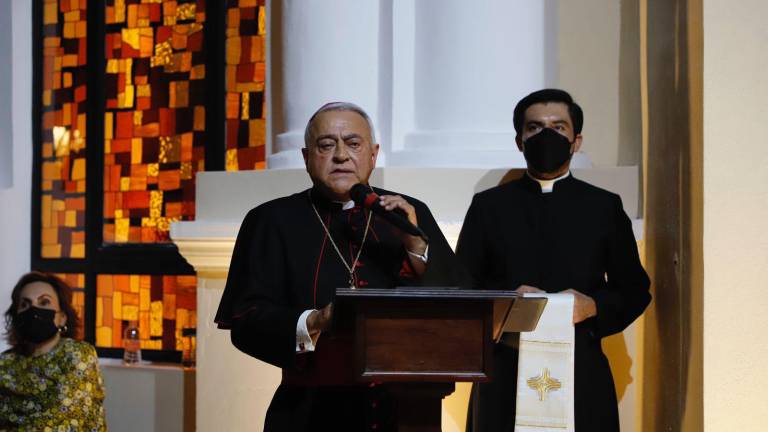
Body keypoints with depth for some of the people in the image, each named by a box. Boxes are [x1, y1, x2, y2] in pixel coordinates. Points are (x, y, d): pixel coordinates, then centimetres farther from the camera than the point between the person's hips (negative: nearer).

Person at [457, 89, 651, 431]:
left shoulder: (605, 207, 12)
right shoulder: (488, 206, 11)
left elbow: (634, 290, 11)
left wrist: (593, 306, -9)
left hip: (581, 375, 0)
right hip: (505, 375, 0)